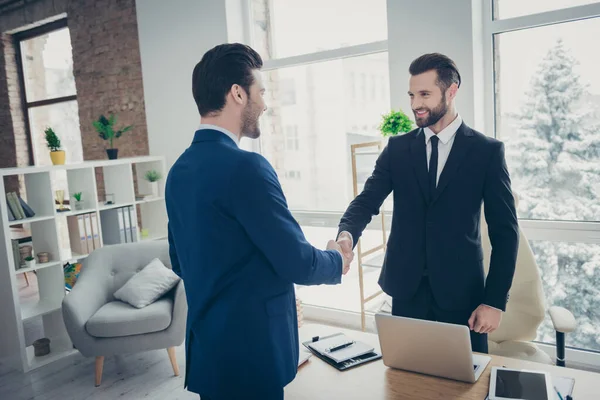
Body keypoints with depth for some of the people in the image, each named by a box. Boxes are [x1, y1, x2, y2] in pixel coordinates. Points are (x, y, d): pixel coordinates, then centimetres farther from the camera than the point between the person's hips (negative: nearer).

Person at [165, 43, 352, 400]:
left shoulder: (179, 170, 4)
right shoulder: (245, 166, -23)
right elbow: (298, 263, -20)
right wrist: (338, 259, 1)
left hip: (206, 345, 8)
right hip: (248, 351, -8)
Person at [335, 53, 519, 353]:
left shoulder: (487, 151, -3)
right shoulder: (397, 148, 4)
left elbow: (504, 231, -3)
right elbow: (368, 200, -4)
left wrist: (495, 301, -8)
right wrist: (347, 233, -27)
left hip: (462, 294, -2)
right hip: (406, 291, 2)